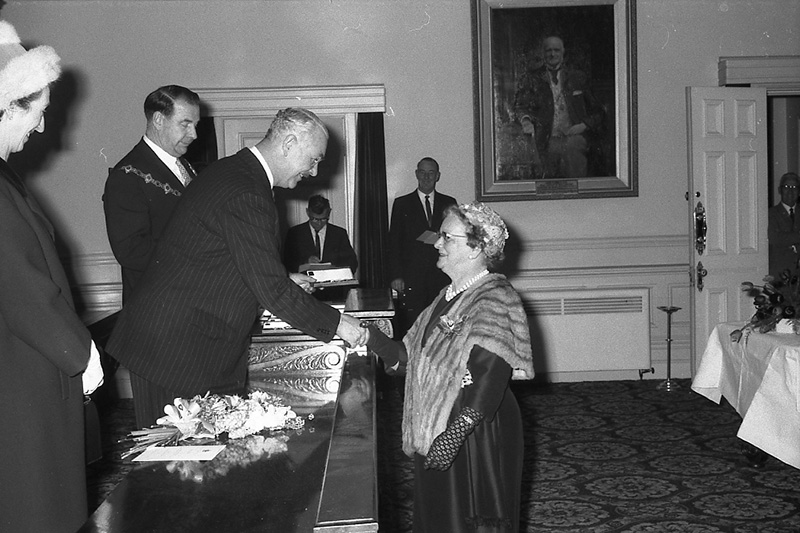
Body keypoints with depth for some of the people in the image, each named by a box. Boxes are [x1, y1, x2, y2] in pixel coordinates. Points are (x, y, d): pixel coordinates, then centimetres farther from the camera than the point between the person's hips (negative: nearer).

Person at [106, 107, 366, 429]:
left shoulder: (231, 172, 11)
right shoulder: (245, 195, -22)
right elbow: (270, 288, -22)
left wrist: (282, 282, 16)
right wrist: (335, 323, -13)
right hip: (181, 350, -10)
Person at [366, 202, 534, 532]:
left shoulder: (495, 299, -17)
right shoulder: (449, 296, 11)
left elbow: (489, 383, -24)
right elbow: (410, 358, 10)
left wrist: (454, 434, -29)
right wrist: (373, 338, -4)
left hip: (476, 434, -9)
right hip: (436, 431, 9)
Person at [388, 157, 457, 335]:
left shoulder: (449, 203, 13)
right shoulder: (402, 204, 8)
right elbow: (394, 242, 5)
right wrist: (396, 276, -4)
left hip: (443, 275, 1)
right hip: (412, 277, -1)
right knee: (411, 325, -6)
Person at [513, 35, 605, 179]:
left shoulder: (579, 78, 15)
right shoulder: (531, 78, 12)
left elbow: (597, 111, 17)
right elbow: (520, 105, 0)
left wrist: (584, 125, -1)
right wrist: (526, 120, -22)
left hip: (574, 139, 1)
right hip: (547, 143, 0)